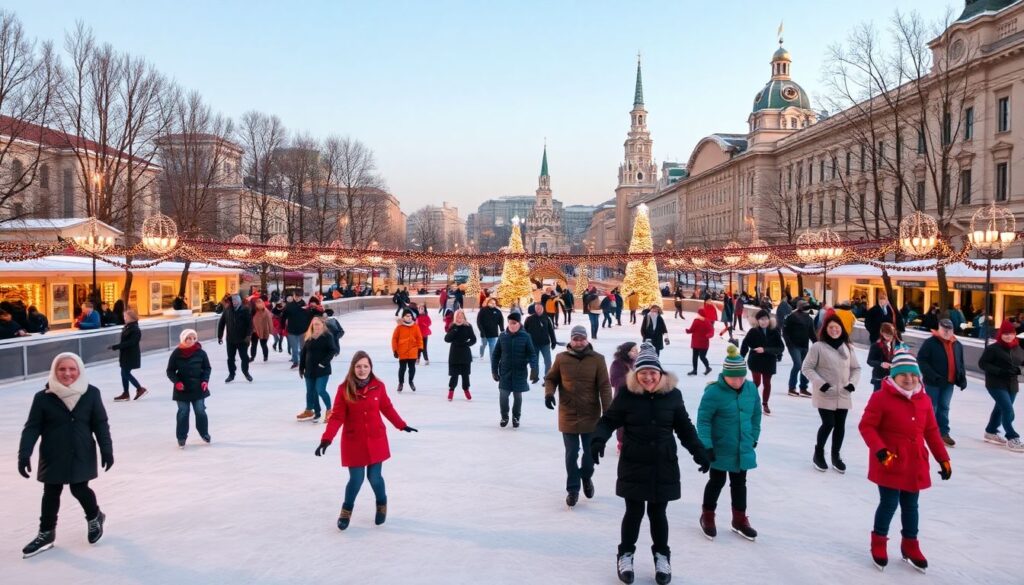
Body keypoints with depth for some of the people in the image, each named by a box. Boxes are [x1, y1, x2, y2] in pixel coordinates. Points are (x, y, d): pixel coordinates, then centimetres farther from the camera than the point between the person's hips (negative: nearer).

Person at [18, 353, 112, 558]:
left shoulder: (91, 393, -7)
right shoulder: (43, 397, -9)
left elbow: (101, 424, -2)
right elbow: (32, 427, -5)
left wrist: (106, 449, -4)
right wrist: (24, 454, -12)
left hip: (81, 455, -1)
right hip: (53, 456, 1)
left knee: (80, 489, 2)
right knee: (51, 494, 10)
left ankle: (94, 517, 32)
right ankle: (46, 533, 28)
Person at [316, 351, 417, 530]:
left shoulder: (378, 386, -8)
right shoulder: (344, 389, -12)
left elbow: (387, 408, 6)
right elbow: (337, 416, -12)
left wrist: (402, 426, 11)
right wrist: (326, 438, -22)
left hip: (376, 440, 1)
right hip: (353, 442, -1)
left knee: (374, 477, 6)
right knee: (356, 479, 2)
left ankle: (382, 504, 38)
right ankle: (346, 510, 31)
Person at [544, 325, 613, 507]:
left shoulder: (597, 359, -7)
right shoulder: (561, 358, -5)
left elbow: (605, 387, -6)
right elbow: (550, 378, 8)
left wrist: (607, 413, -9)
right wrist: (549, 393, -12)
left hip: (591, 415, 0)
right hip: (568, 415, 0)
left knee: (590, 452, 14)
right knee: (571, 454, 7)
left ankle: (586, 476, 42)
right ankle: (572, 489, 21)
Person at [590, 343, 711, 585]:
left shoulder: (672, 394, -4)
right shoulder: (627, 394, -11)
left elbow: (684, 427, 7)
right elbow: (608, 421, -4)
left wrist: (698, 451, 4)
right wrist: (598, 439, -21)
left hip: (664, 466, 1)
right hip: (633, 465, -1)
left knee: (658, 513, 11)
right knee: (634, 512, 7)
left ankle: (662, 555, 33)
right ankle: (626, 554, 30)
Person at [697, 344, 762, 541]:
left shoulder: (751, 388, -6)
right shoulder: (714, 391, -22)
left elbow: (756, 414, 9)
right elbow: (703, 419, -18)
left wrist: (753, 437, 12)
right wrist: (706, 445, -21)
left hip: (743, 449, 5)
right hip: (720, 449, -4)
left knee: (739, 483, 18)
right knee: (717, 482, 11)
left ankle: (739, 520, 34)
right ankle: (707, 516, 32)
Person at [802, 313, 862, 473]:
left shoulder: (848, 347, 5)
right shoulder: (818, 346, -9)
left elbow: (856, 368, 13)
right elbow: (807, 368, -7)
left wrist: (852, 382, -3)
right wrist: (820, 383, -17)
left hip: (843, 394, 4)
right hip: (825, 394, -4)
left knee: (840, 425, 10)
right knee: (828, 424, -7)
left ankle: (836, 455, 28)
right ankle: (818, 453, 16)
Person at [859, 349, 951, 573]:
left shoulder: (924, 400, 3)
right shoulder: (881, 398, -15)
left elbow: (931, 432, 10)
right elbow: (866, 426, -14)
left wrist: (943, 459, 10)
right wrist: (880, 451, -24)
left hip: (915, 464, 6)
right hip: (889, 463, -5)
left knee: (910, 505, 17)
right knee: (889, 503, 1)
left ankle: (910, 545, 34)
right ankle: (879, 542, 23)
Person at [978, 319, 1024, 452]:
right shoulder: (993, 348, -12)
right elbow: (982, 363, -11)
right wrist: (999, 371, -22)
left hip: (1012, 384, 6)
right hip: (996, 384, -6)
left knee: (1001, 409, 18)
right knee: (1008, 410, -13)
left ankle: (990, 432, 36)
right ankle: (1012, 438, -5)